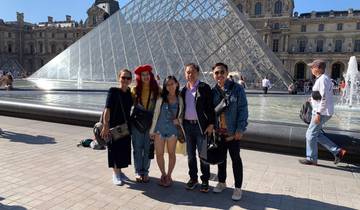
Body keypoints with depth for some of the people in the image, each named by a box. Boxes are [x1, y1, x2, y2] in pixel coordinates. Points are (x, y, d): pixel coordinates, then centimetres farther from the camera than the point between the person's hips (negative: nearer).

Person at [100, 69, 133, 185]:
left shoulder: (131, 93, 5)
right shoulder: (113, 91, -10)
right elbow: (107, 109, -17)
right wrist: (105, 126, -24)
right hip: (114, 126, -5)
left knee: (124, 149, 13)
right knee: (115, 150, 2)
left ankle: (119, 171, 30)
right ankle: (115, 174, 16)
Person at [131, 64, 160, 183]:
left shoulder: (156, 89, -1)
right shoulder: (135, 90, 0)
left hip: (151, 123, 0)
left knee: (148, 148, 7)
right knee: (137, 148, 5)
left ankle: (145, 172, 19)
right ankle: (138, 172, 18)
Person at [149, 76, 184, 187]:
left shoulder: (180, 99, 1)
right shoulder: (161, 99, 0)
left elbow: (182, 114, 11)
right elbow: (156, 115, 3)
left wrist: (179, 120, -11)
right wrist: (152, 130, 3)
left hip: (172, 130, 0)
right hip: (160, 129, 0)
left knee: (171, 153, 8)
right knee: (159, 153, 4)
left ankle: (168, 176, 23)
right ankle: (163, 174, 23)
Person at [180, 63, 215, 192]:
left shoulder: (204, 88, -4)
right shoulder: (184, 90, 11)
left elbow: (210, 107, -7)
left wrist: (211, 124, -13)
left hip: (201, 125, -5)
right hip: (187, 125, 5)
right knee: (190, 154, 13)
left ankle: (205, 180, 17)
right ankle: (193, 178, 27)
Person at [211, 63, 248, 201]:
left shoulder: (237, 88, -9)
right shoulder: (213, 91, 3)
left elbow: (243, 109, -10)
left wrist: (240, 129, -14)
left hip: (233, 131, -4)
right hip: (218, 131, 4)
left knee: (235, 158, 7)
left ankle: (238, 187, 22)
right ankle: (221, 182, 34)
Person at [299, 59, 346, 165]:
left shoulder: (322, 79, -18)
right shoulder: (323, 79, 13)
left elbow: (325, 99, -24)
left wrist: (318, 113, -24)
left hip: (322, 112, -10)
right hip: (322, 112, 10)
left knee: (311, 134, -1)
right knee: (317, 134, 17)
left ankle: (311, 159, 12)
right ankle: (337, 151, 20)